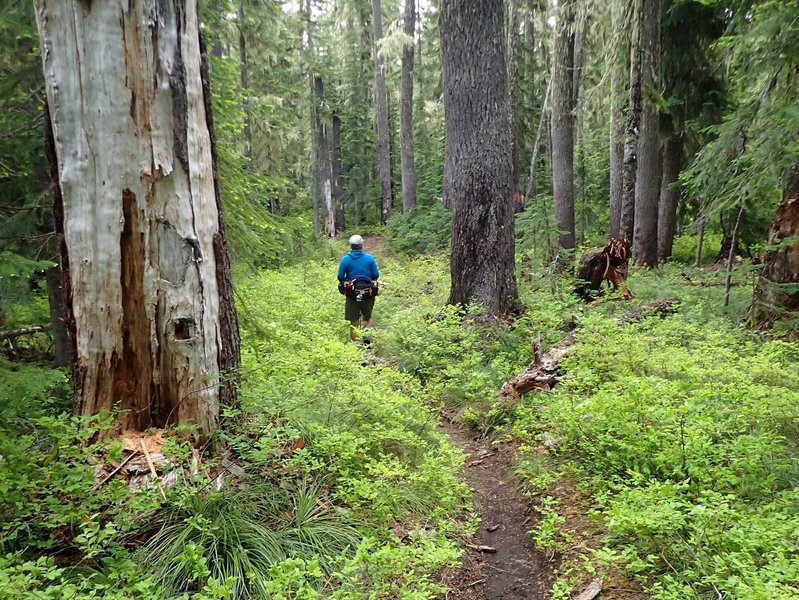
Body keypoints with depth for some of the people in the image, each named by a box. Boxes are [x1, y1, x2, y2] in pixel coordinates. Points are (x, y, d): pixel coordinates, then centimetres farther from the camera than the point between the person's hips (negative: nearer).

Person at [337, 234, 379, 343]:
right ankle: (366, 334, -5)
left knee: (354, 322, 9)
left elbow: (340, 277, -5)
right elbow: (376, 275, -1)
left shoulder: (345, 259, -4)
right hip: (368, 293, 0)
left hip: (352, 294, 0)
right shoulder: (369, 258, -4)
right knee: (367, 318, 20)